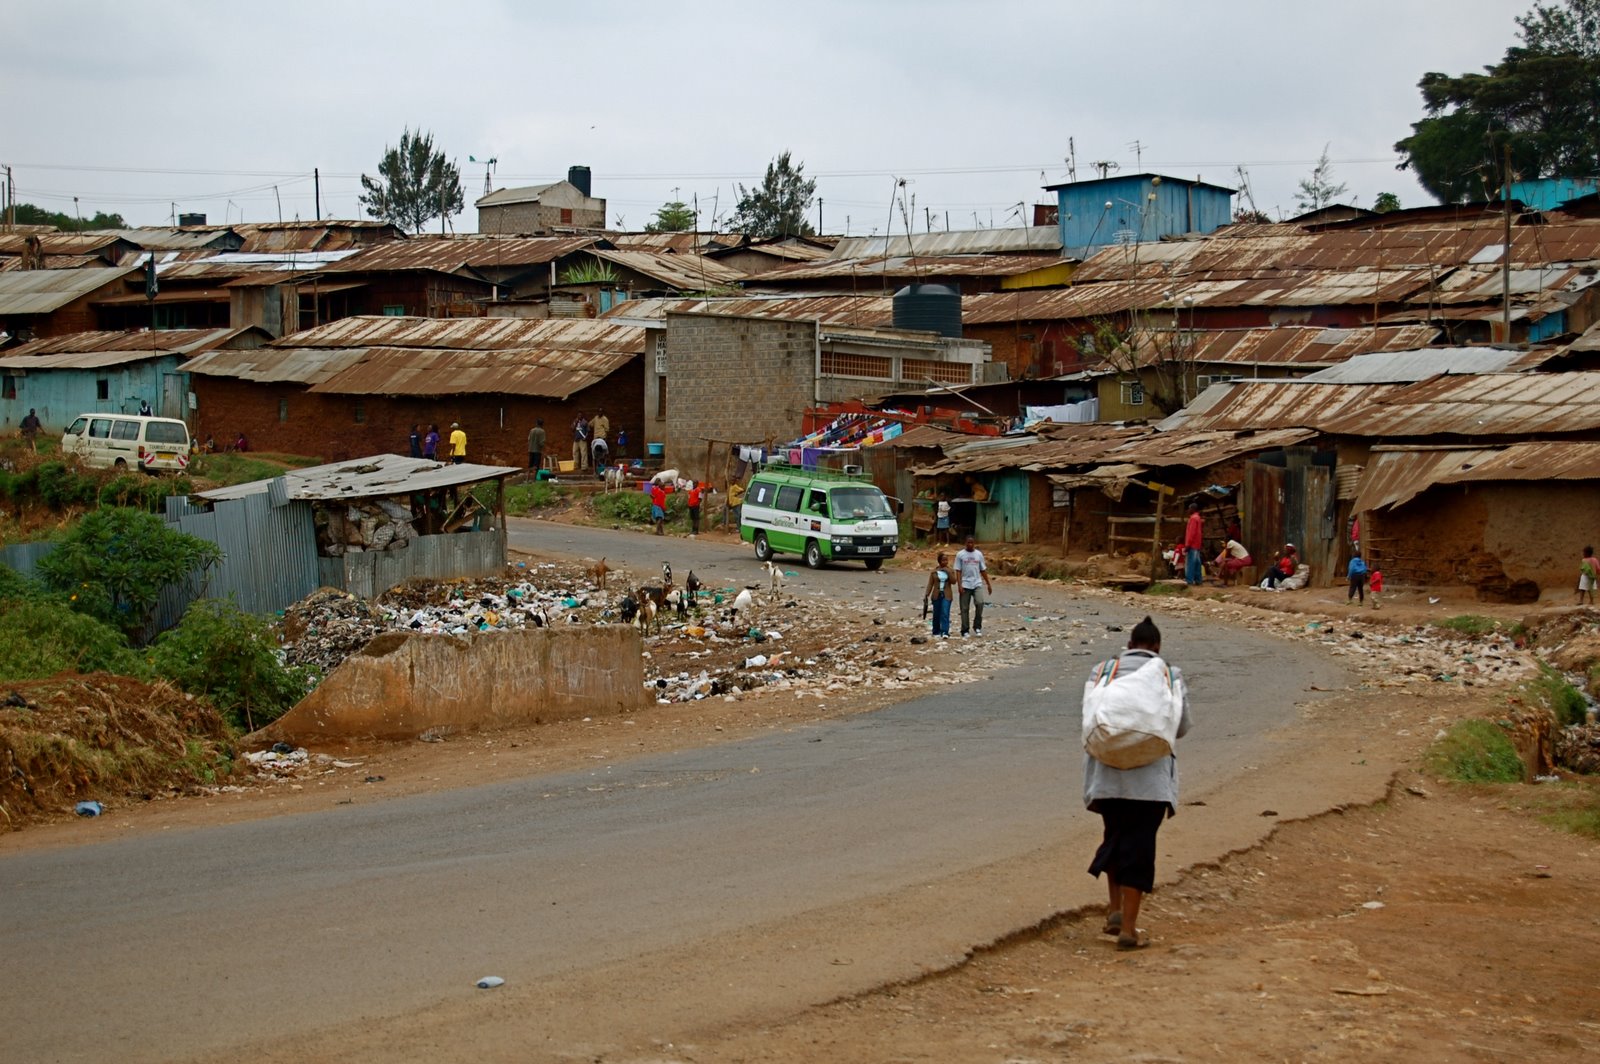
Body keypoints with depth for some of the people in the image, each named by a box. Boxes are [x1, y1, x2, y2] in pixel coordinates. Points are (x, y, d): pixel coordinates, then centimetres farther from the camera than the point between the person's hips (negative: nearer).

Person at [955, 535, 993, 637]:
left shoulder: (979, 554, 9)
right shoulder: (960, 555, 1)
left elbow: (983, 570, 14)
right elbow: (958, 571, -2)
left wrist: (989, 584, 13)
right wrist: (959, 585, -11)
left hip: (977, 584, 1)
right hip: (965, 585, -1)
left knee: (980, 603, -18)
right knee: (965, 609, 1)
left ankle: (977, 627, -3)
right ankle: (965, 631, 10)